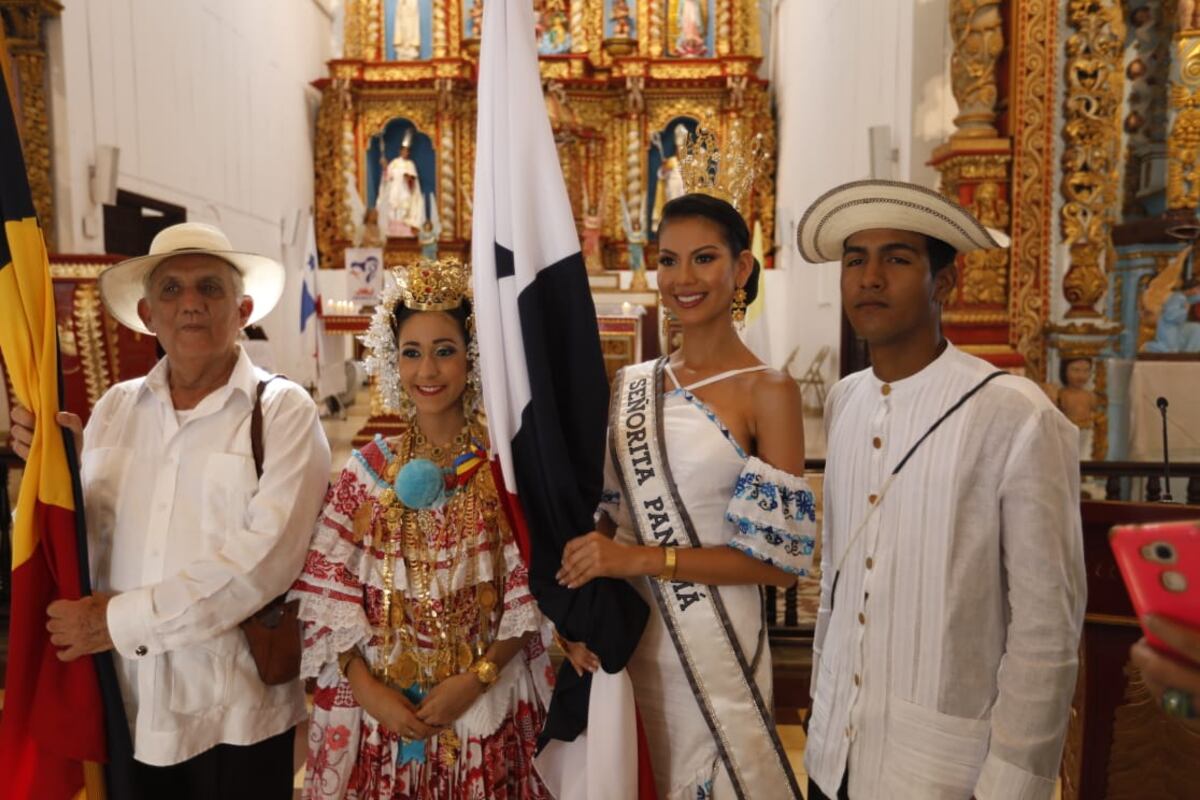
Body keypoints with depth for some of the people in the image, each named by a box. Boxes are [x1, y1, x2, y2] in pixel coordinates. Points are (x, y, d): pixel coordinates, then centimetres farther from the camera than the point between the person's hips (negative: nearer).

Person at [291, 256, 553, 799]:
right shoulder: (368, 468, -1)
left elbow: (532, 592, -7)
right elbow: (328, 591, -2)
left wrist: (475, 679, -15)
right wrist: (369, 690, -11)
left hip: (486, 710, -1)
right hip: (374, 711, 2)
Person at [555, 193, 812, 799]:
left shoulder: (769, 393, -11)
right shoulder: (631, 385, 4)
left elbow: (781, 559, -13)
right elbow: (608, 511, 10)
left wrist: (642, 558, -19)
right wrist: (583, 591, -8)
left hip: (713, 642, -5)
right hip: (624, 630, 5)